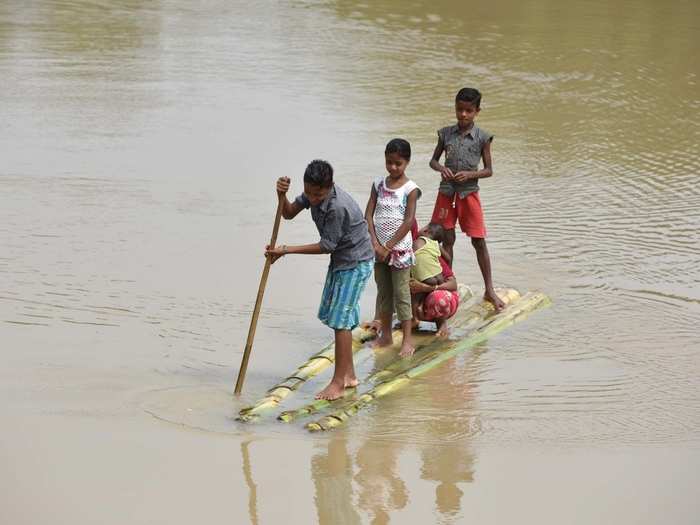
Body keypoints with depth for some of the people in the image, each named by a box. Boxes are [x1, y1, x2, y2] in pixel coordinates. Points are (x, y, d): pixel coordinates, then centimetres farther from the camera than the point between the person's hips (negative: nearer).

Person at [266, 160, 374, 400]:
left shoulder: (338, 207, -31)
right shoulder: (313, 191, -5)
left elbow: (327, 246, -23)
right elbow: (289, 213, 2)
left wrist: (286, 250, -20)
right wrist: (282, 195, -20)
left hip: (355, 263, -9)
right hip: (339, 259, 9)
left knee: (340, 319, -9)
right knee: (333, 315, 12)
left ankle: (338, 382, -3)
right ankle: (349, 375, 22)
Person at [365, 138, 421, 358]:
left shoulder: (410, 189, -8)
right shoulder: (379, 185, 5)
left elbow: (409, 221, -13)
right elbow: (368, 215, 1)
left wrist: (388, 247, -14)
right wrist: (376, 244, -10)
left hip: (400, 248, -5)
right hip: (379, 249, 5)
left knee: (401, 294, -2)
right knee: (383, 293, 13)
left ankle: (407, 340, 3)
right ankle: (385, 335, 23)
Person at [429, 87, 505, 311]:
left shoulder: (482, 137, -4)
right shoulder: (446, 133, 2)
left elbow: (488, 170, -1)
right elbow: (433, 160, 11)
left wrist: (469, 174, -19)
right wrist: (441, 168, -11)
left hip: (469, 192, -2)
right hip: (447, 191, 2)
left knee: (479, 241, 0)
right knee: (447, 239, 7)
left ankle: (489, 290, 7)